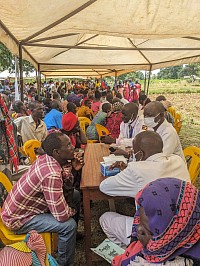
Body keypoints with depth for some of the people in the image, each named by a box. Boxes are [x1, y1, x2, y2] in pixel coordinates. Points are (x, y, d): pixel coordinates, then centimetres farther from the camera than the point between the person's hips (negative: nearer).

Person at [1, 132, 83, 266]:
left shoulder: (46, 159, -10)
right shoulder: (51, 174, -36)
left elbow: (66, 192, -3)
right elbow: (62, 216, -31)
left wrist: (70, 169, -19)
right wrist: (73, 210, -9)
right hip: (18, 218, -9)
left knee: (76, 195, 8)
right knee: (69, 225, -24)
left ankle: (71, 235, 32)